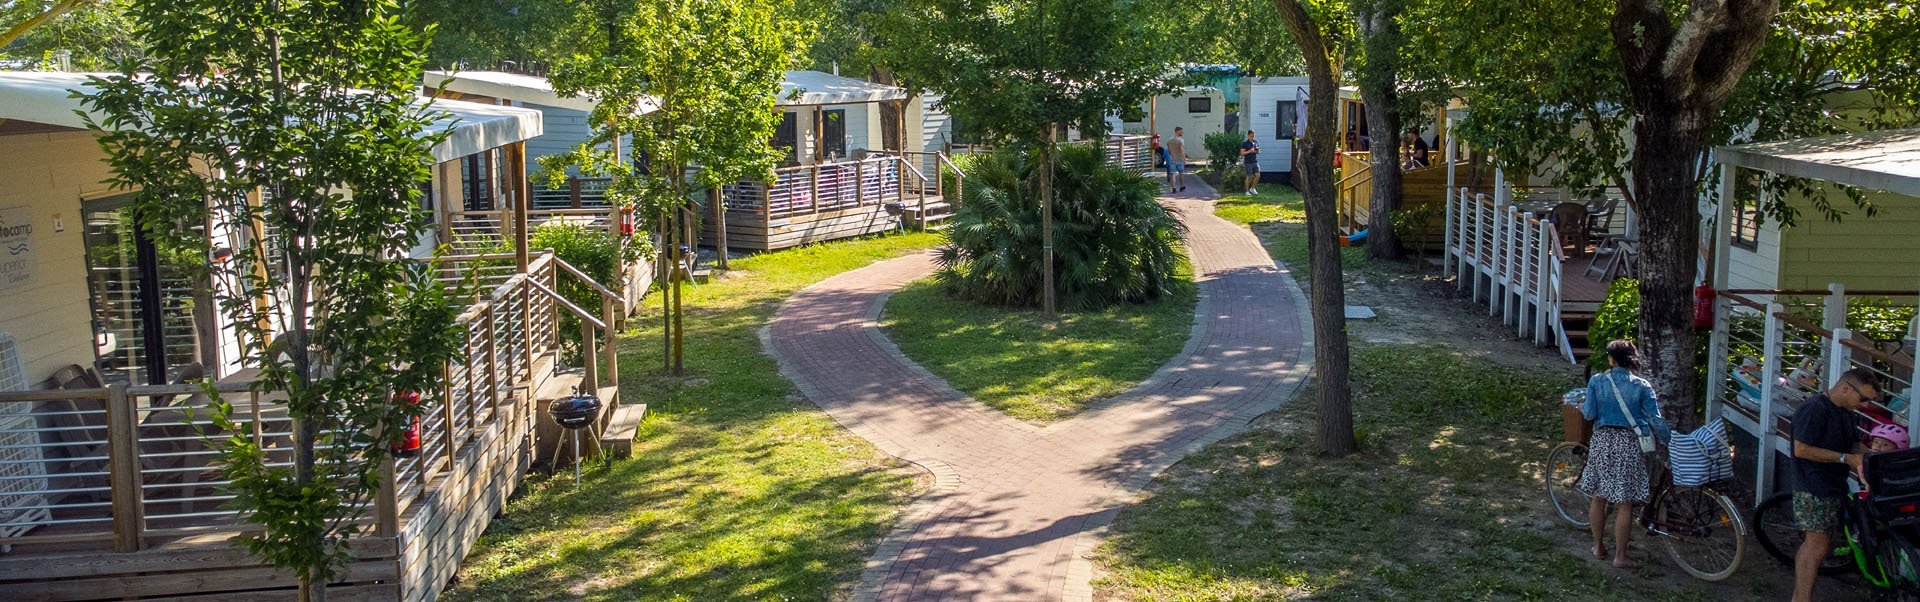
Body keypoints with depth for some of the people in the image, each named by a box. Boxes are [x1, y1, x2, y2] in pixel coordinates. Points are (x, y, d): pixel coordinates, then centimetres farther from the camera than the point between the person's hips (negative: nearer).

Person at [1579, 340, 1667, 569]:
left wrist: (1581, 408, 18)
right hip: (1629, 444, -2)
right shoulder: (1641, 386, -5)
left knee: (1599, 498, 15)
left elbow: (1590, 413, -3)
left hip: (1602, 440, 2)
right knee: (1625, 504, 4)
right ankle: (1620, 556, 8)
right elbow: (1655, 419, -7)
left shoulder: (1597, 381, -3)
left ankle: (1598, 547, 25)